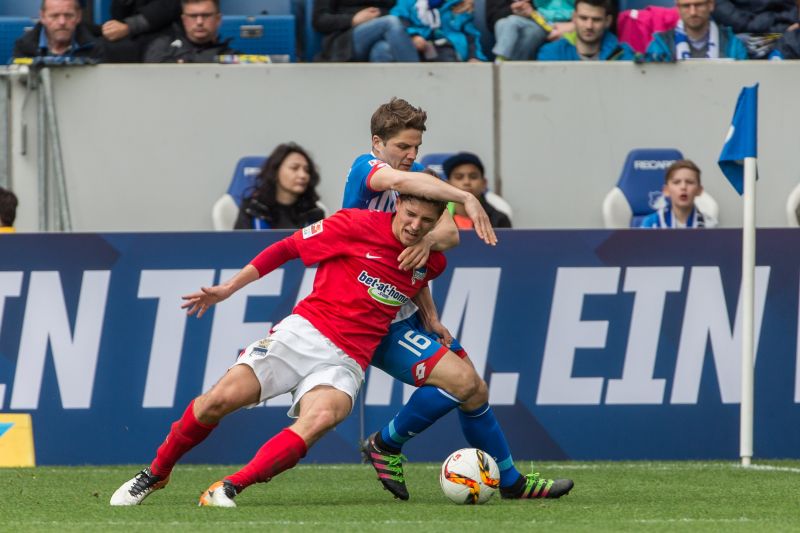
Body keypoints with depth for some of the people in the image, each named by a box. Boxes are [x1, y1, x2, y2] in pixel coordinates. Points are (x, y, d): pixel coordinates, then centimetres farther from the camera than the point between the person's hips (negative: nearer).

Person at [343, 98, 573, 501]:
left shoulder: (418, 175, 9)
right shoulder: (365, 168, -14)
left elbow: (450, 233, -2)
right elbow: (403, 181, -38)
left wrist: (430, 239, -25)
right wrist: (467, 198, -47)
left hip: (405, 313, 9)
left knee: (474, 391, 10)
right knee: (458, 379, -20)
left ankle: (511, 482, 23)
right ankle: (385, 445, -2)